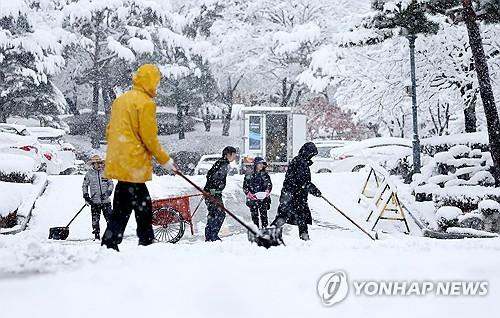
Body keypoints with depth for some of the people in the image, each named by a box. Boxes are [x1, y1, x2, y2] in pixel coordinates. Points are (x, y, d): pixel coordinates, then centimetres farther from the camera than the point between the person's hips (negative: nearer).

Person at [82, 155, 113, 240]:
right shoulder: (89, 174, 4)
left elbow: (111, 183, 9)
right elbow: (84, 185, 11)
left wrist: (108, 192, -7)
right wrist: (86, 196, 1)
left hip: (106, 200, 0)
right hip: (94, 201, 0)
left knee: (109, 217, -3)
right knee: (95, 219, 1)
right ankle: (97, 236, 9)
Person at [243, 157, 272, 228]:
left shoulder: (265, 174, 8)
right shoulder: (249, 175, 3)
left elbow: (269, 184, 8)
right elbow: (245, 187, 5)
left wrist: (267, 191, -12)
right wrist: (249, 194, -12)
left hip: (263, 199, 0)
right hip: (253, 199, 0)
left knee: (264, 215, -4)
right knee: (254, 215, 5)